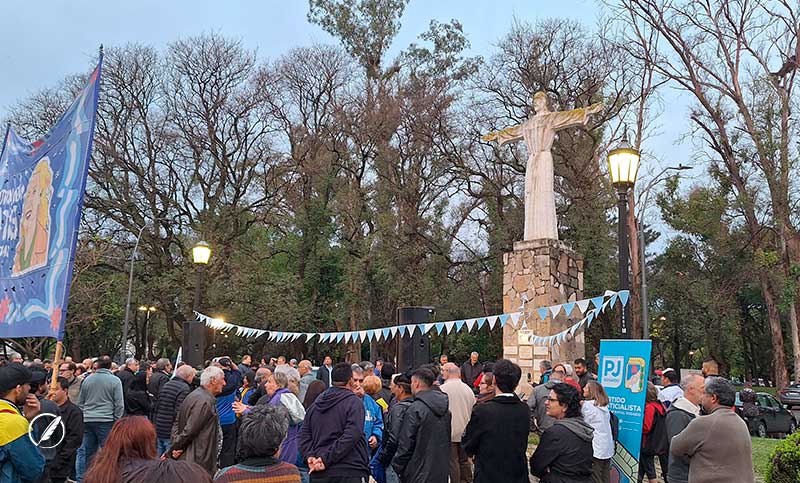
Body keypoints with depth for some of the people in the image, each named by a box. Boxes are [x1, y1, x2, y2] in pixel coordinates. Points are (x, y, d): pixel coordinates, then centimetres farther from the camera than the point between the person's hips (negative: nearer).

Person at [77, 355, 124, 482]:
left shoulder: (87, 380, 6)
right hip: (106, 421, -4)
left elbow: (80, 402, 15)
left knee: (87, 452, 13)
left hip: (88, 420, 4)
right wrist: (117, 421, 3)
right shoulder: (115, 381, -6)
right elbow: (119, 404, -7)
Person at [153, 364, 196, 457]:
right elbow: (179, 412, -20)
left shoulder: (166, 385, 11)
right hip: (171, 432, -8)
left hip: (159, 429, 8)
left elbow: (157, 407, 17)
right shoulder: (185, 388, -15)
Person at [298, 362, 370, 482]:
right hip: (350, 472, -5)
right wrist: (326, 459, -17)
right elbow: (351, 436, -19)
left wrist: (310, 456, -5)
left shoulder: (316, 403, 11)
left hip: (318, 473, 6)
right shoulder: (354, 402, -8)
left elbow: (303, 434, 7)